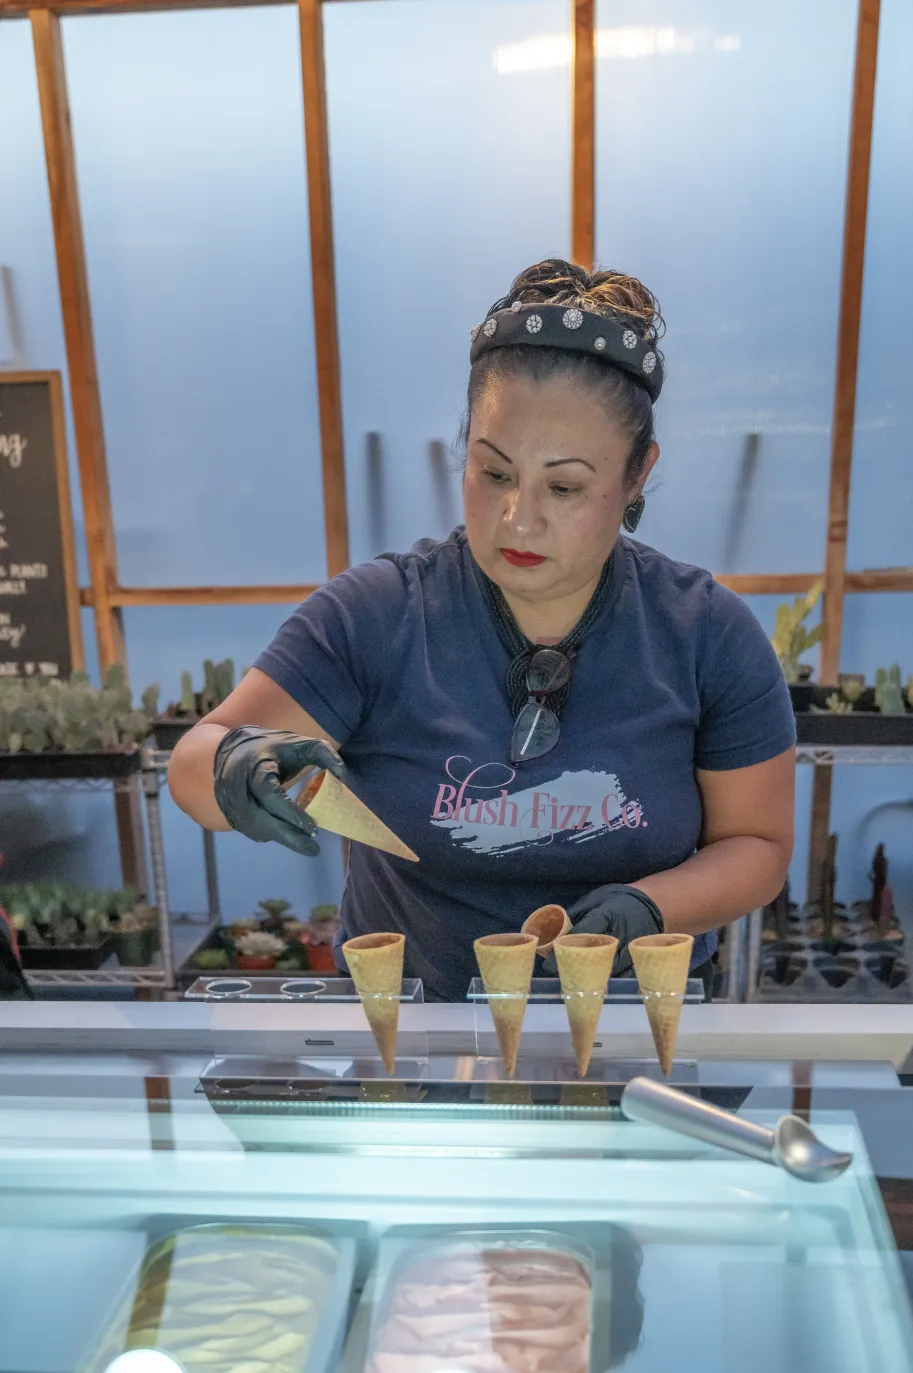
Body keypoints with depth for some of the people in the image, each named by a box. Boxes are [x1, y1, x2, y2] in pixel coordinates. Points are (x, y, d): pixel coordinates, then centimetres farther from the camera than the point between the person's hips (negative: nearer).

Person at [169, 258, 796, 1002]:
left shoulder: (708, 635, -6)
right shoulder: (374, 615, -9)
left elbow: (757, 844, 2)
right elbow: (193, 765, -9)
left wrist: (650, 907, -17)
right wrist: (234, 768, -32)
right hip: (406, 1015, 1)